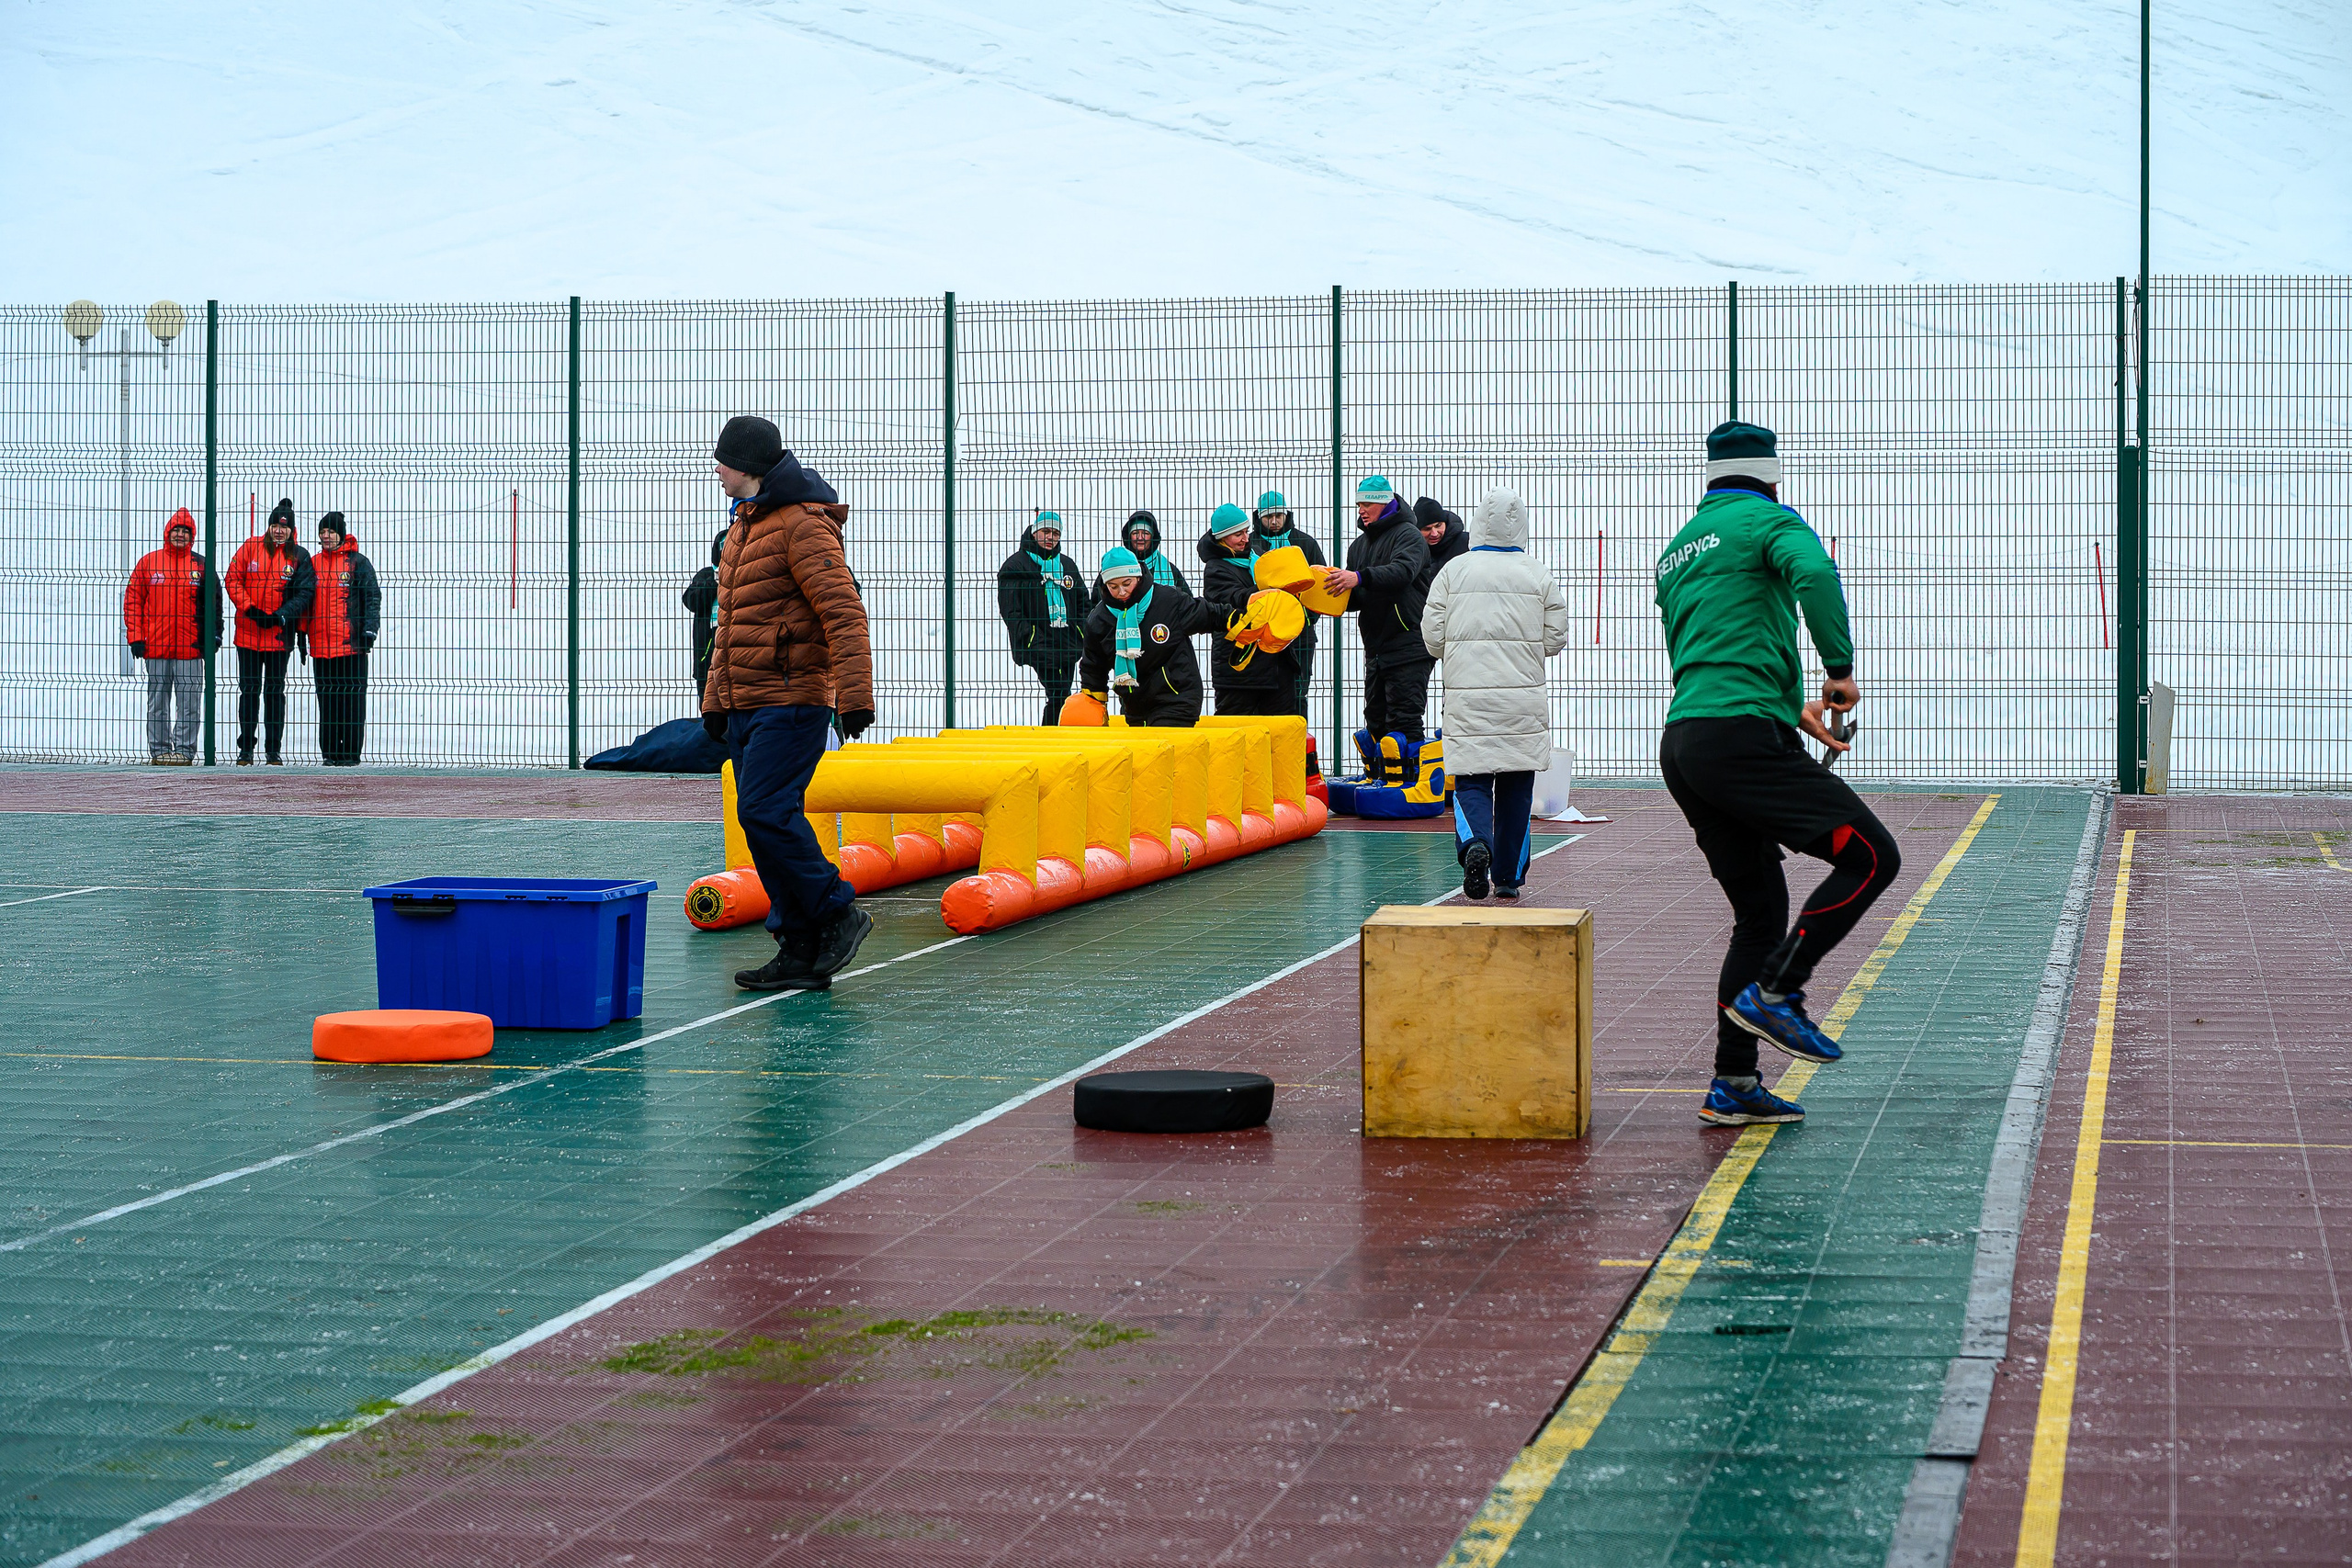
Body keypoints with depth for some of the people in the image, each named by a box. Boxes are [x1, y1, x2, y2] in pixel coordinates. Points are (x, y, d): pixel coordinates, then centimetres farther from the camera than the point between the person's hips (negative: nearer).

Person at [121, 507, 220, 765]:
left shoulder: (202, 566, 7)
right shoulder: (148, 562, 6)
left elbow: (214, 603, 10)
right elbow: (132, 600, 7)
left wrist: (213, 635, -1)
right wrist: (135, 637, 0)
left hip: (190, 647, 0)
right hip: (155, 646, 0)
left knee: (188, 701, -1)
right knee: (158, 700, 5)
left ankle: (184, 749, 4)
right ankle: (159, 749, 11)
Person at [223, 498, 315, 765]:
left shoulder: (299, 557, 1)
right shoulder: (250, 547, 2)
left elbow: (305, 593, -4)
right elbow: (233, 580, 1)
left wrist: (281, 615, -17)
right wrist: (250, 609, -11)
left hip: (280, 635, -1)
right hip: (248, 633, 1)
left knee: (275, 692, 4)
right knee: (249, 690, 4)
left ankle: (273, 750, 9)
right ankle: (246, 749, 10)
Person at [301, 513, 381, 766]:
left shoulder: (358, 562, 1)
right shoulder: (313, 564, 13)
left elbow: (373, 597, -1)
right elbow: (305, 599, 19)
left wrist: (369, 630, -10)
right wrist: (302, 635, 15)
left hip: (352, 644, -4)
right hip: (320, 646, 4)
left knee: (353, 698, -3)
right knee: (327, 700, 6)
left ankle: (351, 752, 1)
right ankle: (330, 752, 10)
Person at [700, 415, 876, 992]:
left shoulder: (803, 525, -12)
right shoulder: (744, 528, 19)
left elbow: (844, 613, -20)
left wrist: (854, 696, -27)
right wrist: (715, 698, 24)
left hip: (791, 702, -10)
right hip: (747, 705, 10)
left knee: (765, 812, -17)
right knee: (767, 820, 6)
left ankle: (837, 913, -5)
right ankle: (801, 953, 8)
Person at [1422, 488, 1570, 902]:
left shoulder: (1453, 571, -1)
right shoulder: (1537, 574, 0)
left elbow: (1432, 638, 1)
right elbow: (1555, 638, 3)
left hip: (1467, 698, -1)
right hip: (1523, 701, 1)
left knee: (1470, 780, 4)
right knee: (1516, 788, 11)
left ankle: (1475, 841, -26)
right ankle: (1509, 877, 15)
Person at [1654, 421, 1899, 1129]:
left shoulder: (1678, 552, 27)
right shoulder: (1767, 520, 3)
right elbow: (1813, 572, -20)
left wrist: (1794, 710, 39)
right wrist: (1840, 668, -12)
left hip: (1682, 747, 8)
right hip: (1741, 733, -8)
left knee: (1760, 914, 13)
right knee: (1871, 856, -8)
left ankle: (1732, 1086, 9)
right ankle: (1773, 992, -14)